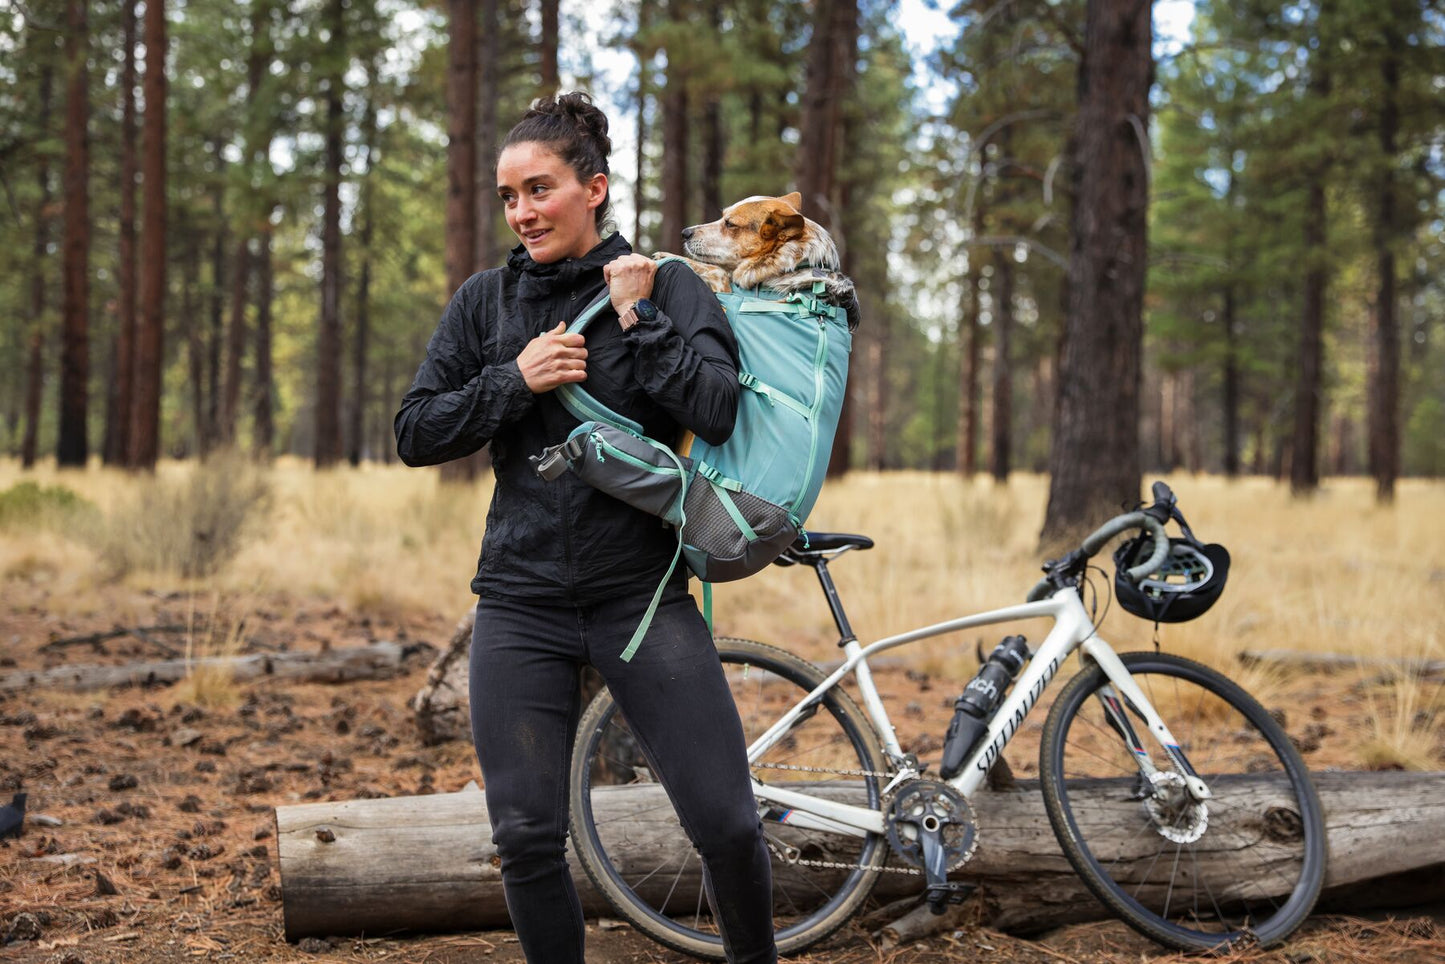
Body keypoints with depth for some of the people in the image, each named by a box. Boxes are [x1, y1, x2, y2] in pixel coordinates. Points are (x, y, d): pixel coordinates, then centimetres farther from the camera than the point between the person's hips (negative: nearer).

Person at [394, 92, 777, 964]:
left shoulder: (666, 286, 1)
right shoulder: (486, 301, 8)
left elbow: (718, 412, -13)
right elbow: (416, 435, 3)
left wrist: (637, 320, -13)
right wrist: (515, 379, -8)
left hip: (643, 590, -2)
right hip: (522, 601, 2)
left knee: (727, 824, -6)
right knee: (526, 838, -1)